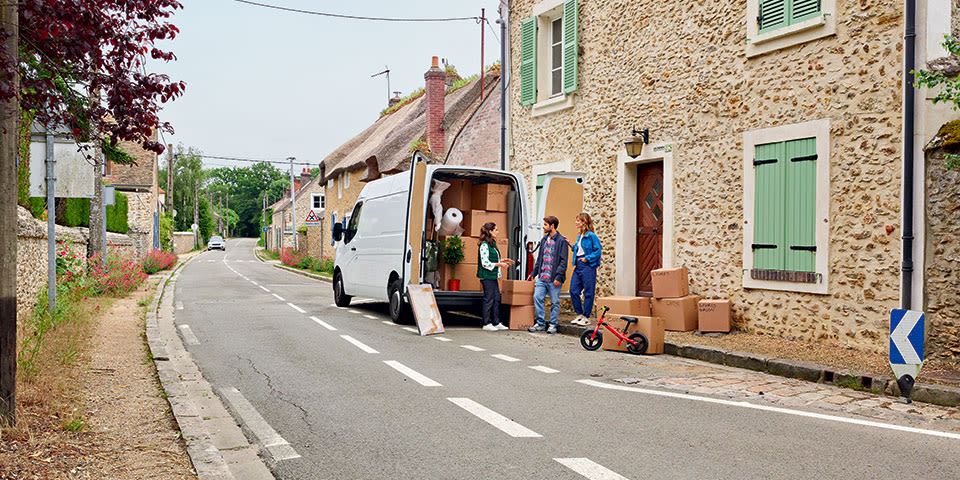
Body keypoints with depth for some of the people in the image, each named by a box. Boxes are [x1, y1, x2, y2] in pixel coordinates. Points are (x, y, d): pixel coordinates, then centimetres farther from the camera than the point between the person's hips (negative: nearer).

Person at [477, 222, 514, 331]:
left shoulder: (493, 244, 14)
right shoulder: (484, 245, -16)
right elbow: (485, 263, -19)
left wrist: (503, 261, 12)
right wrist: (499, 264, -15)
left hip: (493, 276, 9)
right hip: (487, 276, -9)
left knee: (497, 299, 11)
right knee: (489, 299, -2)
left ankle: (496, 323, 18)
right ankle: (486, 324, 7)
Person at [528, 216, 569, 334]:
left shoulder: (561, 241, -6)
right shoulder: (544, 240, 15)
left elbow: (563, 261, -10)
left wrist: (558, 277, -16)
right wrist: (534, 273, 16)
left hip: (553, 279, -6)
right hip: (542, 277, 6)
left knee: (554, 302, 3)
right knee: (537, 297, -3)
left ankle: (553, 325, 13)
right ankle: (540, 323, 7)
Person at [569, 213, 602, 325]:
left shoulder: (591, 236, -9)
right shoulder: (579, 236, 16)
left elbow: (598, 251, -12)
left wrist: (587, 258, -17)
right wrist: (571, 246, 11)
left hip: (587, 266, -9)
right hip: (578, 266, 9)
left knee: (588, 293, 0)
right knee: (573, 290, 5)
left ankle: (586, 317, 7)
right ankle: (579, 315, 15)